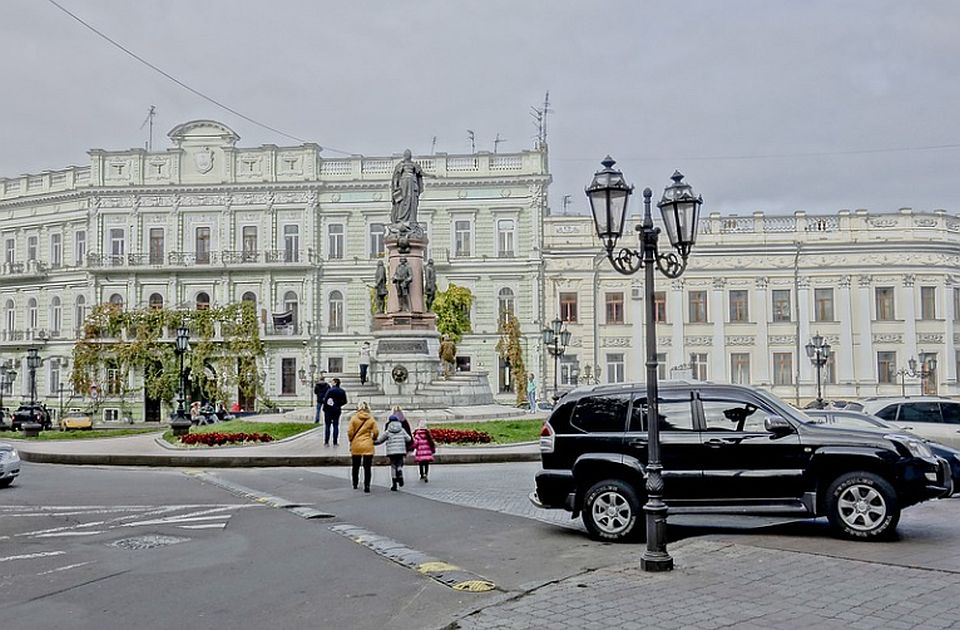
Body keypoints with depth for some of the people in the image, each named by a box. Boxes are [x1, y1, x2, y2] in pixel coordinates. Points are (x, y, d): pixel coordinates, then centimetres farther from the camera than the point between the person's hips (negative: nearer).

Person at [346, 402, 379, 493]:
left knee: (355, 466, 17)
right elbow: (376, 432, -5)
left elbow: (350, 432, -8)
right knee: (367, 468, 2)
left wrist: (351, 440, 10)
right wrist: (373, 439, 15)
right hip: (368, 446, -1)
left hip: (356, 445, 1)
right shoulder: (371, 419, -3)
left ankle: (355, 484, 27)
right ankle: (366, 486, -5)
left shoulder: (354, 418, -5)